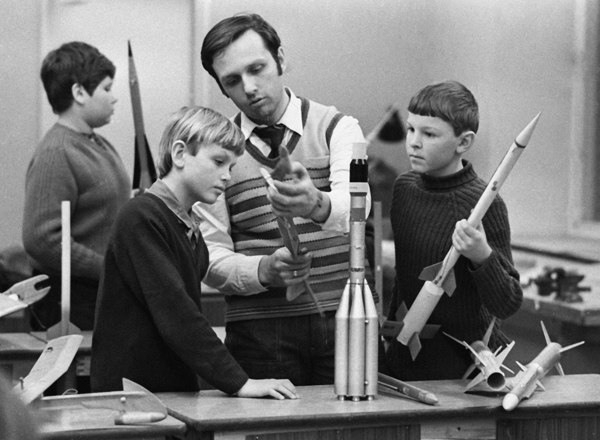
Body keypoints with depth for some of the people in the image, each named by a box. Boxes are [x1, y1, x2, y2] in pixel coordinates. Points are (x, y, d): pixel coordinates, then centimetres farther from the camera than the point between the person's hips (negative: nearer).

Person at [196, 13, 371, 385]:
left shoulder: (337, 128, 4)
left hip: (342, 322, 0)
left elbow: (355, 204, -16)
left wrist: (316, 204, -38)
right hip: (259, 333, 0)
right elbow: (212, 260, 1)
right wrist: (265, 269, -18)